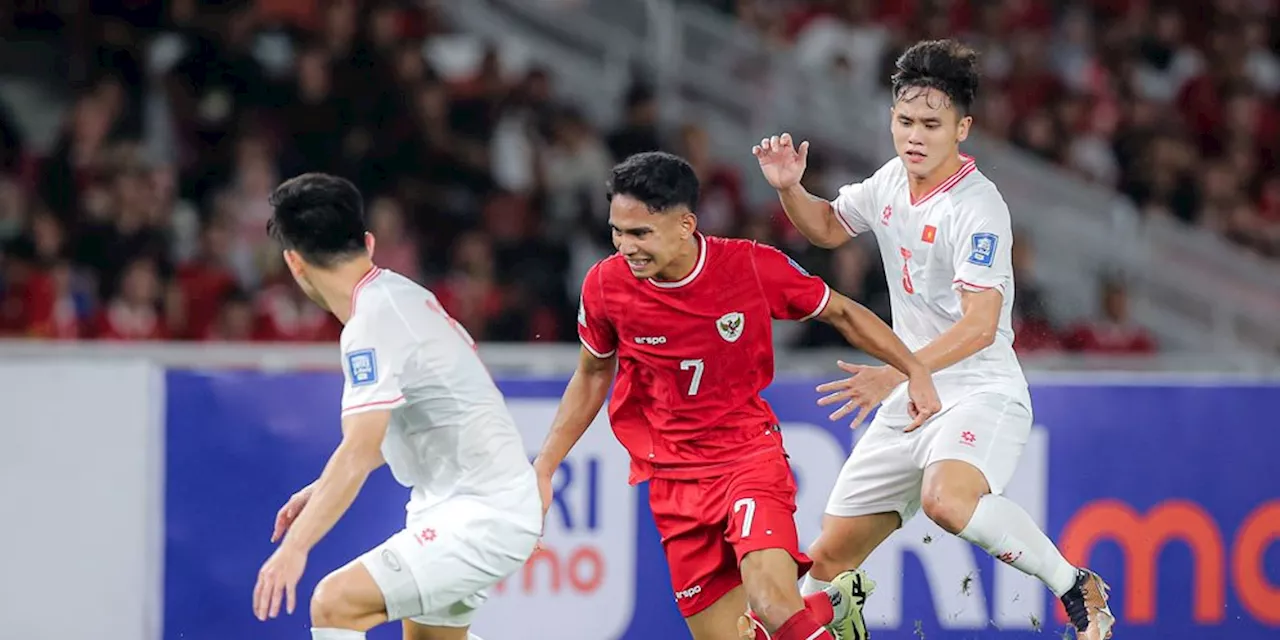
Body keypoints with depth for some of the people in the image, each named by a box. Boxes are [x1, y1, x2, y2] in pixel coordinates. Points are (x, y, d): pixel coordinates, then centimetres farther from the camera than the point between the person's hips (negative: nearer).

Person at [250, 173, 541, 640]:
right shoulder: (400, 292, 7)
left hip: (483, 516, -10)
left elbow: (359, 452, -29)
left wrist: (295, 546, -32)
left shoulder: (372, 326, -20)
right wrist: (323, 489, 18)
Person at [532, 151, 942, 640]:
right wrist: (543, 469, 8)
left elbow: (841, 312, 4)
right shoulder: (605, 285, -9)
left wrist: (915, 371, -2)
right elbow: (592, 375, 10)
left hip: (751, 456, -3)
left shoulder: (754, 266, -14)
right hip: (673, 481, 3)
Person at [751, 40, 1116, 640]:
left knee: (946, 498, -37)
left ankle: (1079, 589, -21)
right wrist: (789, 189, 5)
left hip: (981, 393, -8)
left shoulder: (979, 208, -19)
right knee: (831, 555, 5)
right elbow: (828, 227, 26)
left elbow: (979, 326, -28)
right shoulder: (892, 181, 5)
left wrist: (898, 372, -40)